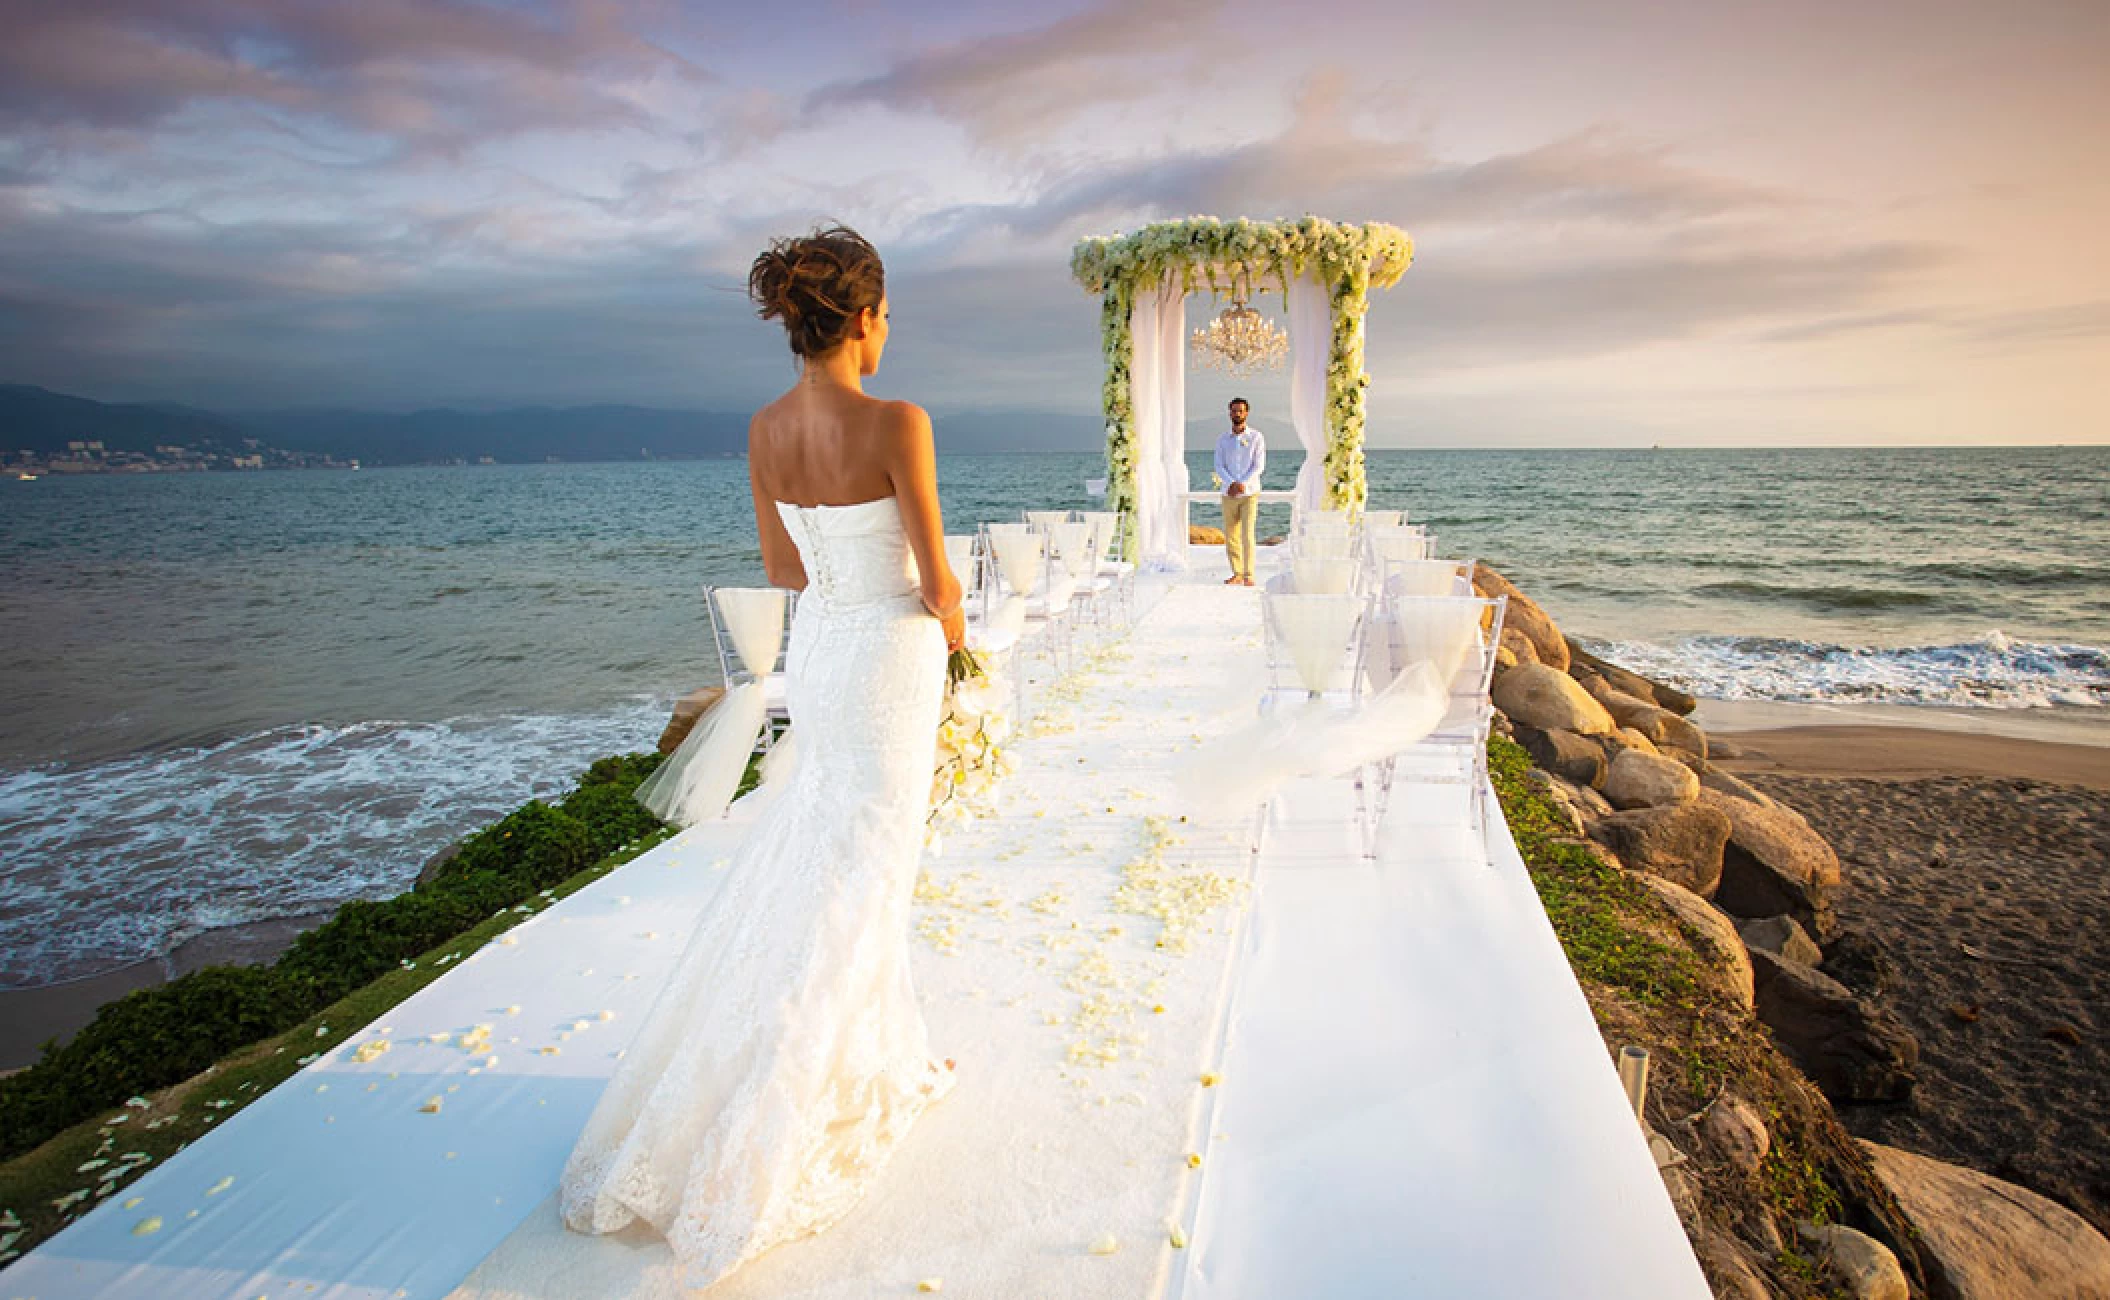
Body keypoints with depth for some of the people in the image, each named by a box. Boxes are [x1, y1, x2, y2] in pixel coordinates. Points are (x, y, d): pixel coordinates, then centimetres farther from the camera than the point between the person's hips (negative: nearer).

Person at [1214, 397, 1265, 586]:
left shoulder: (1256, 437, 0)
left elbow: (1259, 466, -7)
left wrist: (1242, 484, -20)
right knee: (1230, 537, 6)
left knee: (1247, 534, -14)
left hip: (1249, 494, -4)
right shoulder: (1222, 440, 8)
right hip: (1229, 496, 4)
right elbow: (1219, 467, -1)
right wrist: (1231, 484, -19)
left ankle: (1248, 576, -13)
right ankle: (1237, 574, 15)